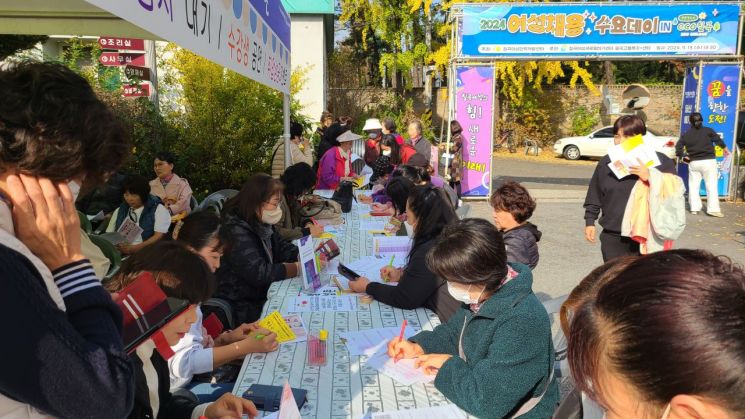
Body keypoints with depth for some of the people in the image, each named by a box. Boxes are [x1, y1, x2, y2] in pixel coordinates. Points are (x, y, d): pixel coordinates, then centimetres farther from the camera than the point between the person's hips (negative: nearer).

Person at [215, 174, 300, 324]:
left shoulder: (261, 223, 3)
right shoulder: (236, 231, -25)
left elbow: (282, 248, 10)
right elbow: (258, 273, -28)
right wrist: (299, 268, -22)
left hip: (261, 294, 9)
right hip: (241, 307, -8)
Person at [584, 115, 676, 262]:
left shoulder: (660, 161, -5)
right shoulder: (606, 162, 4)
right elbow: (594, 196, 13)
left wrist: (651, 178, -23)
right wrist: (590, 221, 12)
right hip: (613, 239, 3)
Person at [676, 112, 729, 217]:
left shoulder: (686, 134, 4)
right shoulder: (708, 131, -3)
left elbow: (678, 146, 0)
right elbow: (718, 140, -5)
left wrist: (683, 156, 10)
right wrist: (725, 148, 10)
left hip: (693, 162, 3)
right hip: (708, 161, -2)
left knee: (693, 186, 10)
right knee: (711, 186, -1)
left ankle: (694, 208, 9)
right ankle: (713, 209, -5)